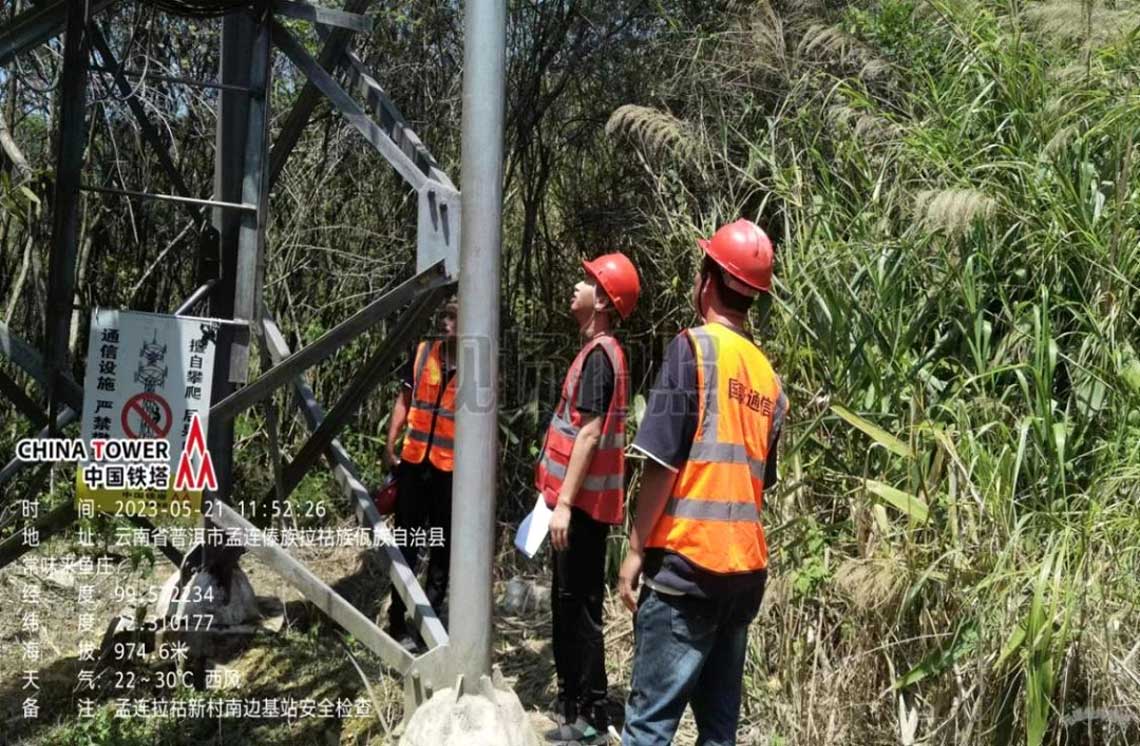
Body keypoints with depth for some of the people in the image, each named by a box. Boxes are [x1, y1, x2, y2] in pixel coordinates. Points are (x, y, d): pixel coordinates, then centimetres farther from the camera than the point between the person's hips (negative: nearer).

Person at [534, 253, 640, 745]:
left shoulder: (600, 354, -15)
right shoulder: (596, 351, 15)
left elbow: (590, 434, -21)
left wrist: (564, 502, -23)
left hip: (583, 504, -10)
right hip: (577, 500, 10)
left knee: (580, 607, -3)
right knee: (567, 604, 18)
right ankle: (571, 700, 30)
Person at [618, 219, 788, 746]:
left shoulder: (694, 347, -7)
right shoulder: (768, 375, 13)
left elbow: (663, 462, -12)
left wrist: (636, 549, -6)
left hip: (687, 559, -7)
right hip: (745, 564, 7)